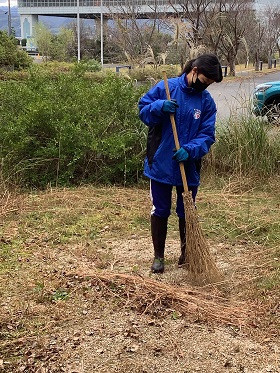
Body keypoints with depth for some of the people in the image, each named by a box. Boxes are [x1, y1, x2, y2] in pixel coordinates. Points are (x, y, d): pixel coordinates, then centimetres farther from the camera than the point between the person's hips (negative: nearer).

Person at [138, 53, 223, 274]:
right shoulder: (165, 88, -6)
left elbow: (207, 136, -6)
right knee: (160, 212, 10)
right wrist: (159, 107, -22)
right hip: (160, 164, -1)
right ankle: (159, 255, 25)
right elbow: (143, 110, -2)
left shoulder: (207, 102, -2)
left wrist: (190, 151, -23)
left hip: (189, 168, 2)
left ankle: (187, 253, 33)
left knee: (186, 213, 14)